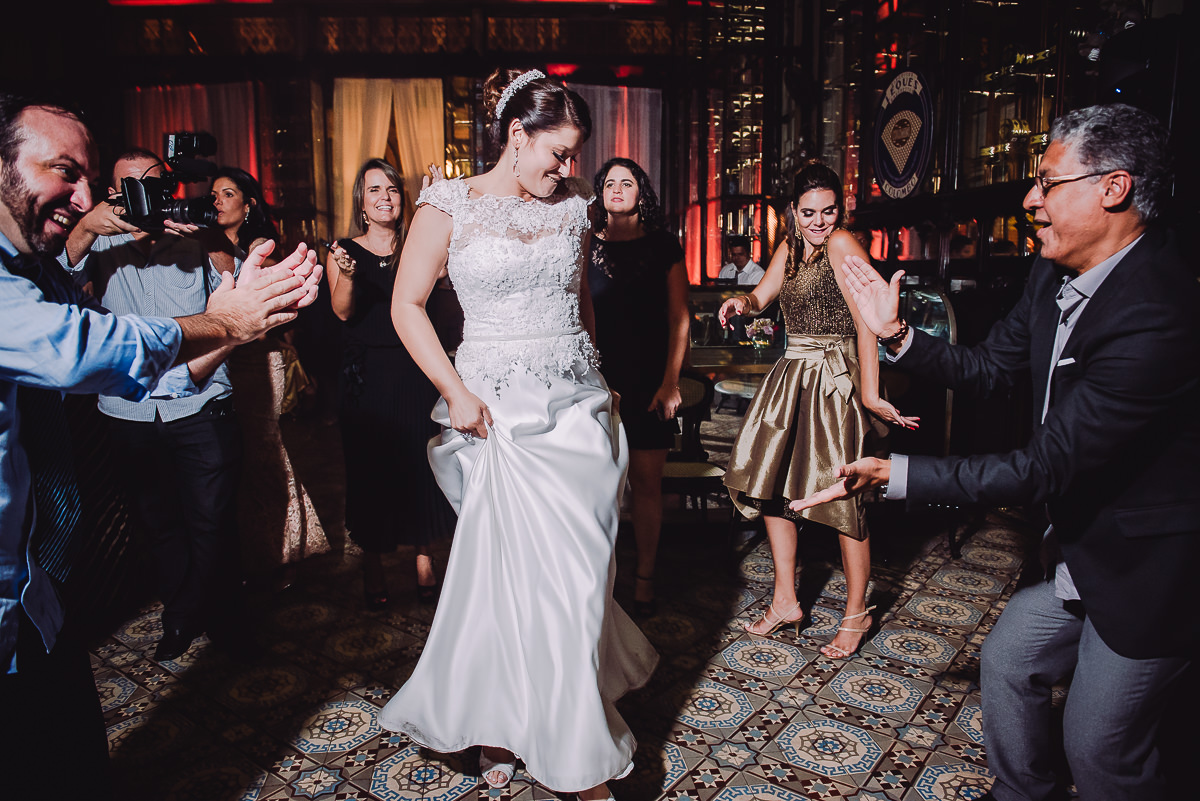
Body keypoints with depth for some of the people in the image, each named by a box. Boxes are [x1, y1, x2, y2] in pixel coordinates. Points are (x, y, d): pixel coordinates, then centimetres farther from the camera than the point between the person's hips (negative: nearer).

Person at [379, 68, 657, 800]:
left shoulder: (572, 206, 10)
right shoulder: (451, 205, -2)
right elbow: (408, 306, -2)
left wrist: (593, 376, 13)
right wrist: (457, 393, -10)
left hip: (579, 404, 4)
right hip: (501, 409, -4)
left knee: (578, 571, 6)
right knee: (518, 568, 2)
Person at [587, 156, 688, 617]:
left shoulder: (663, 247, 6)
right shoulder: (585, 246, 9)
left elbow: (679, 320, 4)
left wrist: (670, 382, -4)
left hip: (648, 379, 0)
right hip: (596, 376, 1)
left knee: (646, 480, 2)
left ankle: (644, 576, 15)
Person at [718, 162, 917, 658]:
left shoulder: (842, 244, -12)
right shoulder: (791, 247, 12)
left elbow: (866, 320, -20)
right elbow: (760, 297, 16)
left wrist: (869, 394, -26)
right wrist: (740, 302, -9)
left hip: (835, 379, -8)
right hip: (792, 375, 9)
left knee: (841, 496, -2)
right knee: (769, 482, 11)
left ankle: (856, 614, 18)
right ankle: (785, 602, 25)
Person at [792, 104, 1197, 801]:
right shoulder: (1057, 274, -4)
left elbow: (1043, 470, -32)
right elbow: (989, 367, 7)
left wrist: (892, 474, -33)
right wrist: (898, 333, -4)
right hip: (1082, 546, 8)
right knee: (1008, 662, 19)